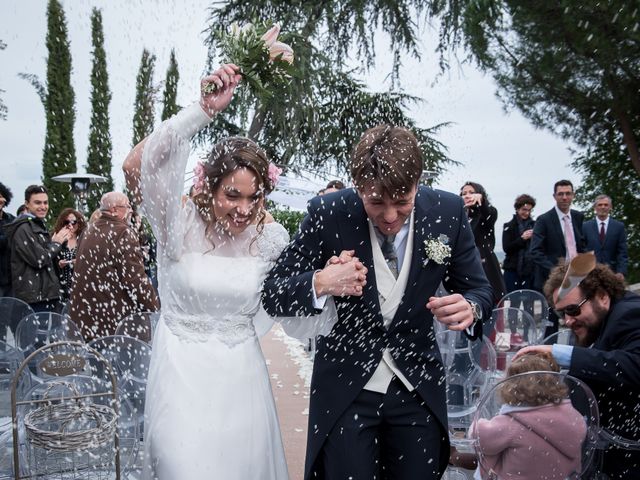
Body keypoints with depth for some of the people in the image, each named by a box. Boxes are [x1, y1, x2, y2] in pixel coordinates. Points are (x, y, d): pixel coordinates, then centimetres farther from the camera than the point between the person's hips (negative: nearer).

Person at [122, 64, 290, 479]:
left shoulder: (271, 238, -5)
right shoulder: (181, 225, -14)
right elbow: (137, 166, -31)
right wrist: (205, 109, -36)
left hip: (242, 378, 3)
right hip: (183, 378, -3)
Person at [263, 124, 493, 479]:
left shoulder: (448, 212, -10)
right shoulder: (328, 214, -15)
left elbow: (479, 289, 1)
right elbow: (273, 294, -11)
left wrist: (470, 309, -23)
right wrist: (320, 283, -32)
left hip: (418, 387, 2)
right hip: (345, 389, -2)